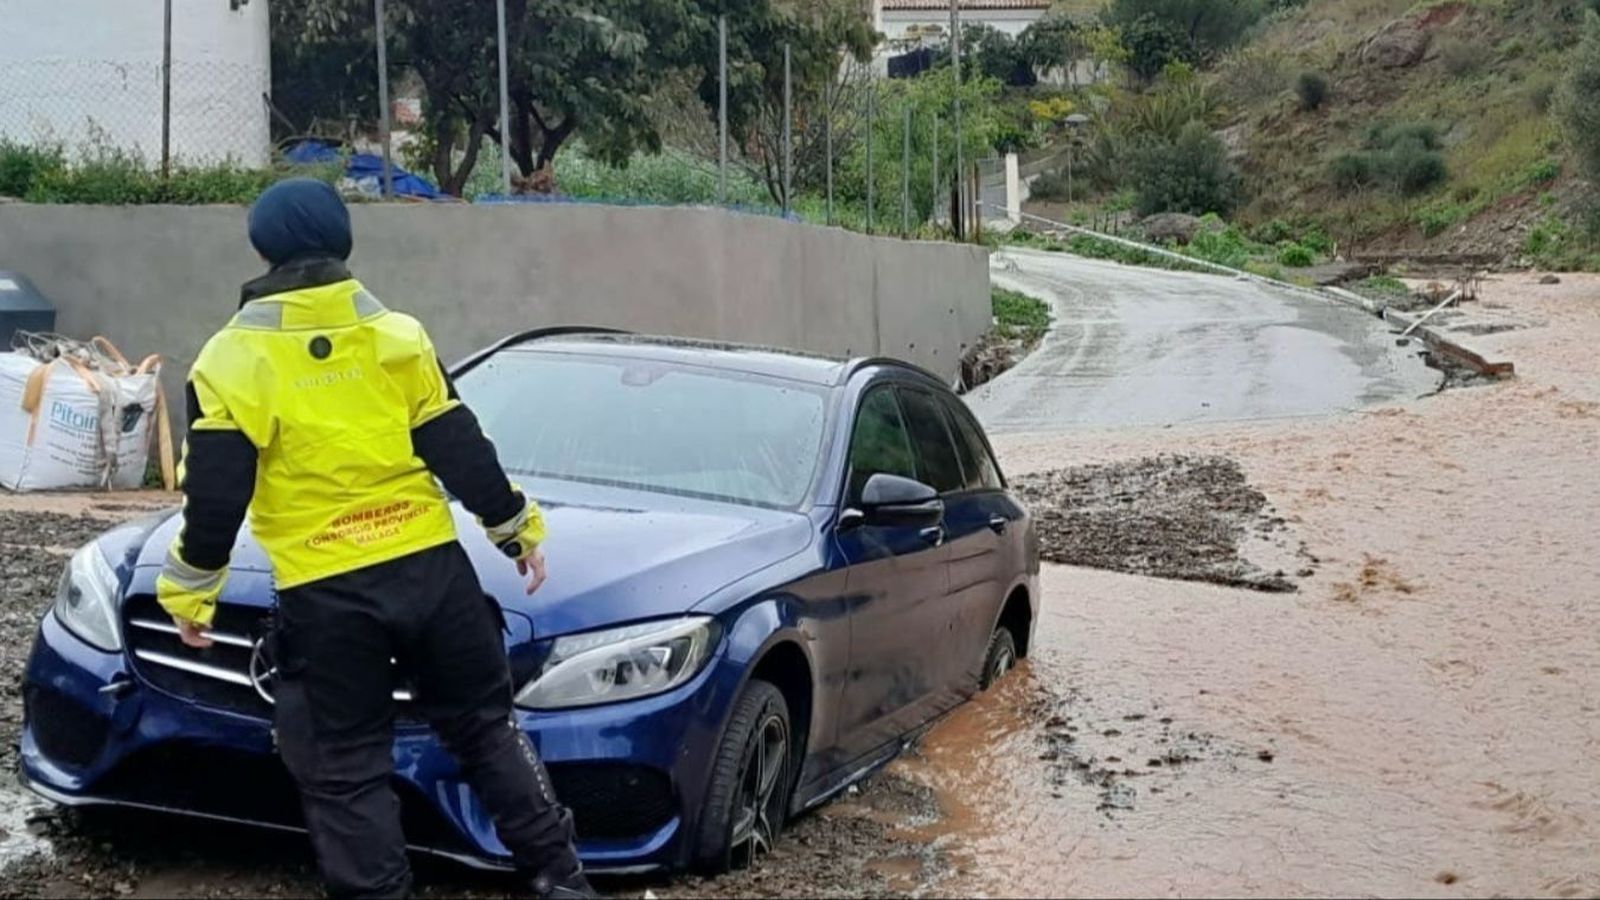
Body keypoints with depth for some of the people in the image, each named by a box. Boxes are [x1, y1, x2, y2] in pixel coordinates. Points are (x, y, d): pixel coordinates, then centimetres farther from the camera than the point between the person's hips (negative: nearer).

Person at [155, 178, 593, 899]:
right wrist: (518, 527, 15)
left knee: (345, 767, 8)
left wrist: (191, 589, 6)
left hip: (324, 593, -3)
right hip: (430, 566, 3)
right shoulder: (398, 335, 4)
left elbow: (215, 494, -6)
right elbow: (461, 450, 4)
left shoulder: (233, 360, -3)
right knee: (484, 725, 16)